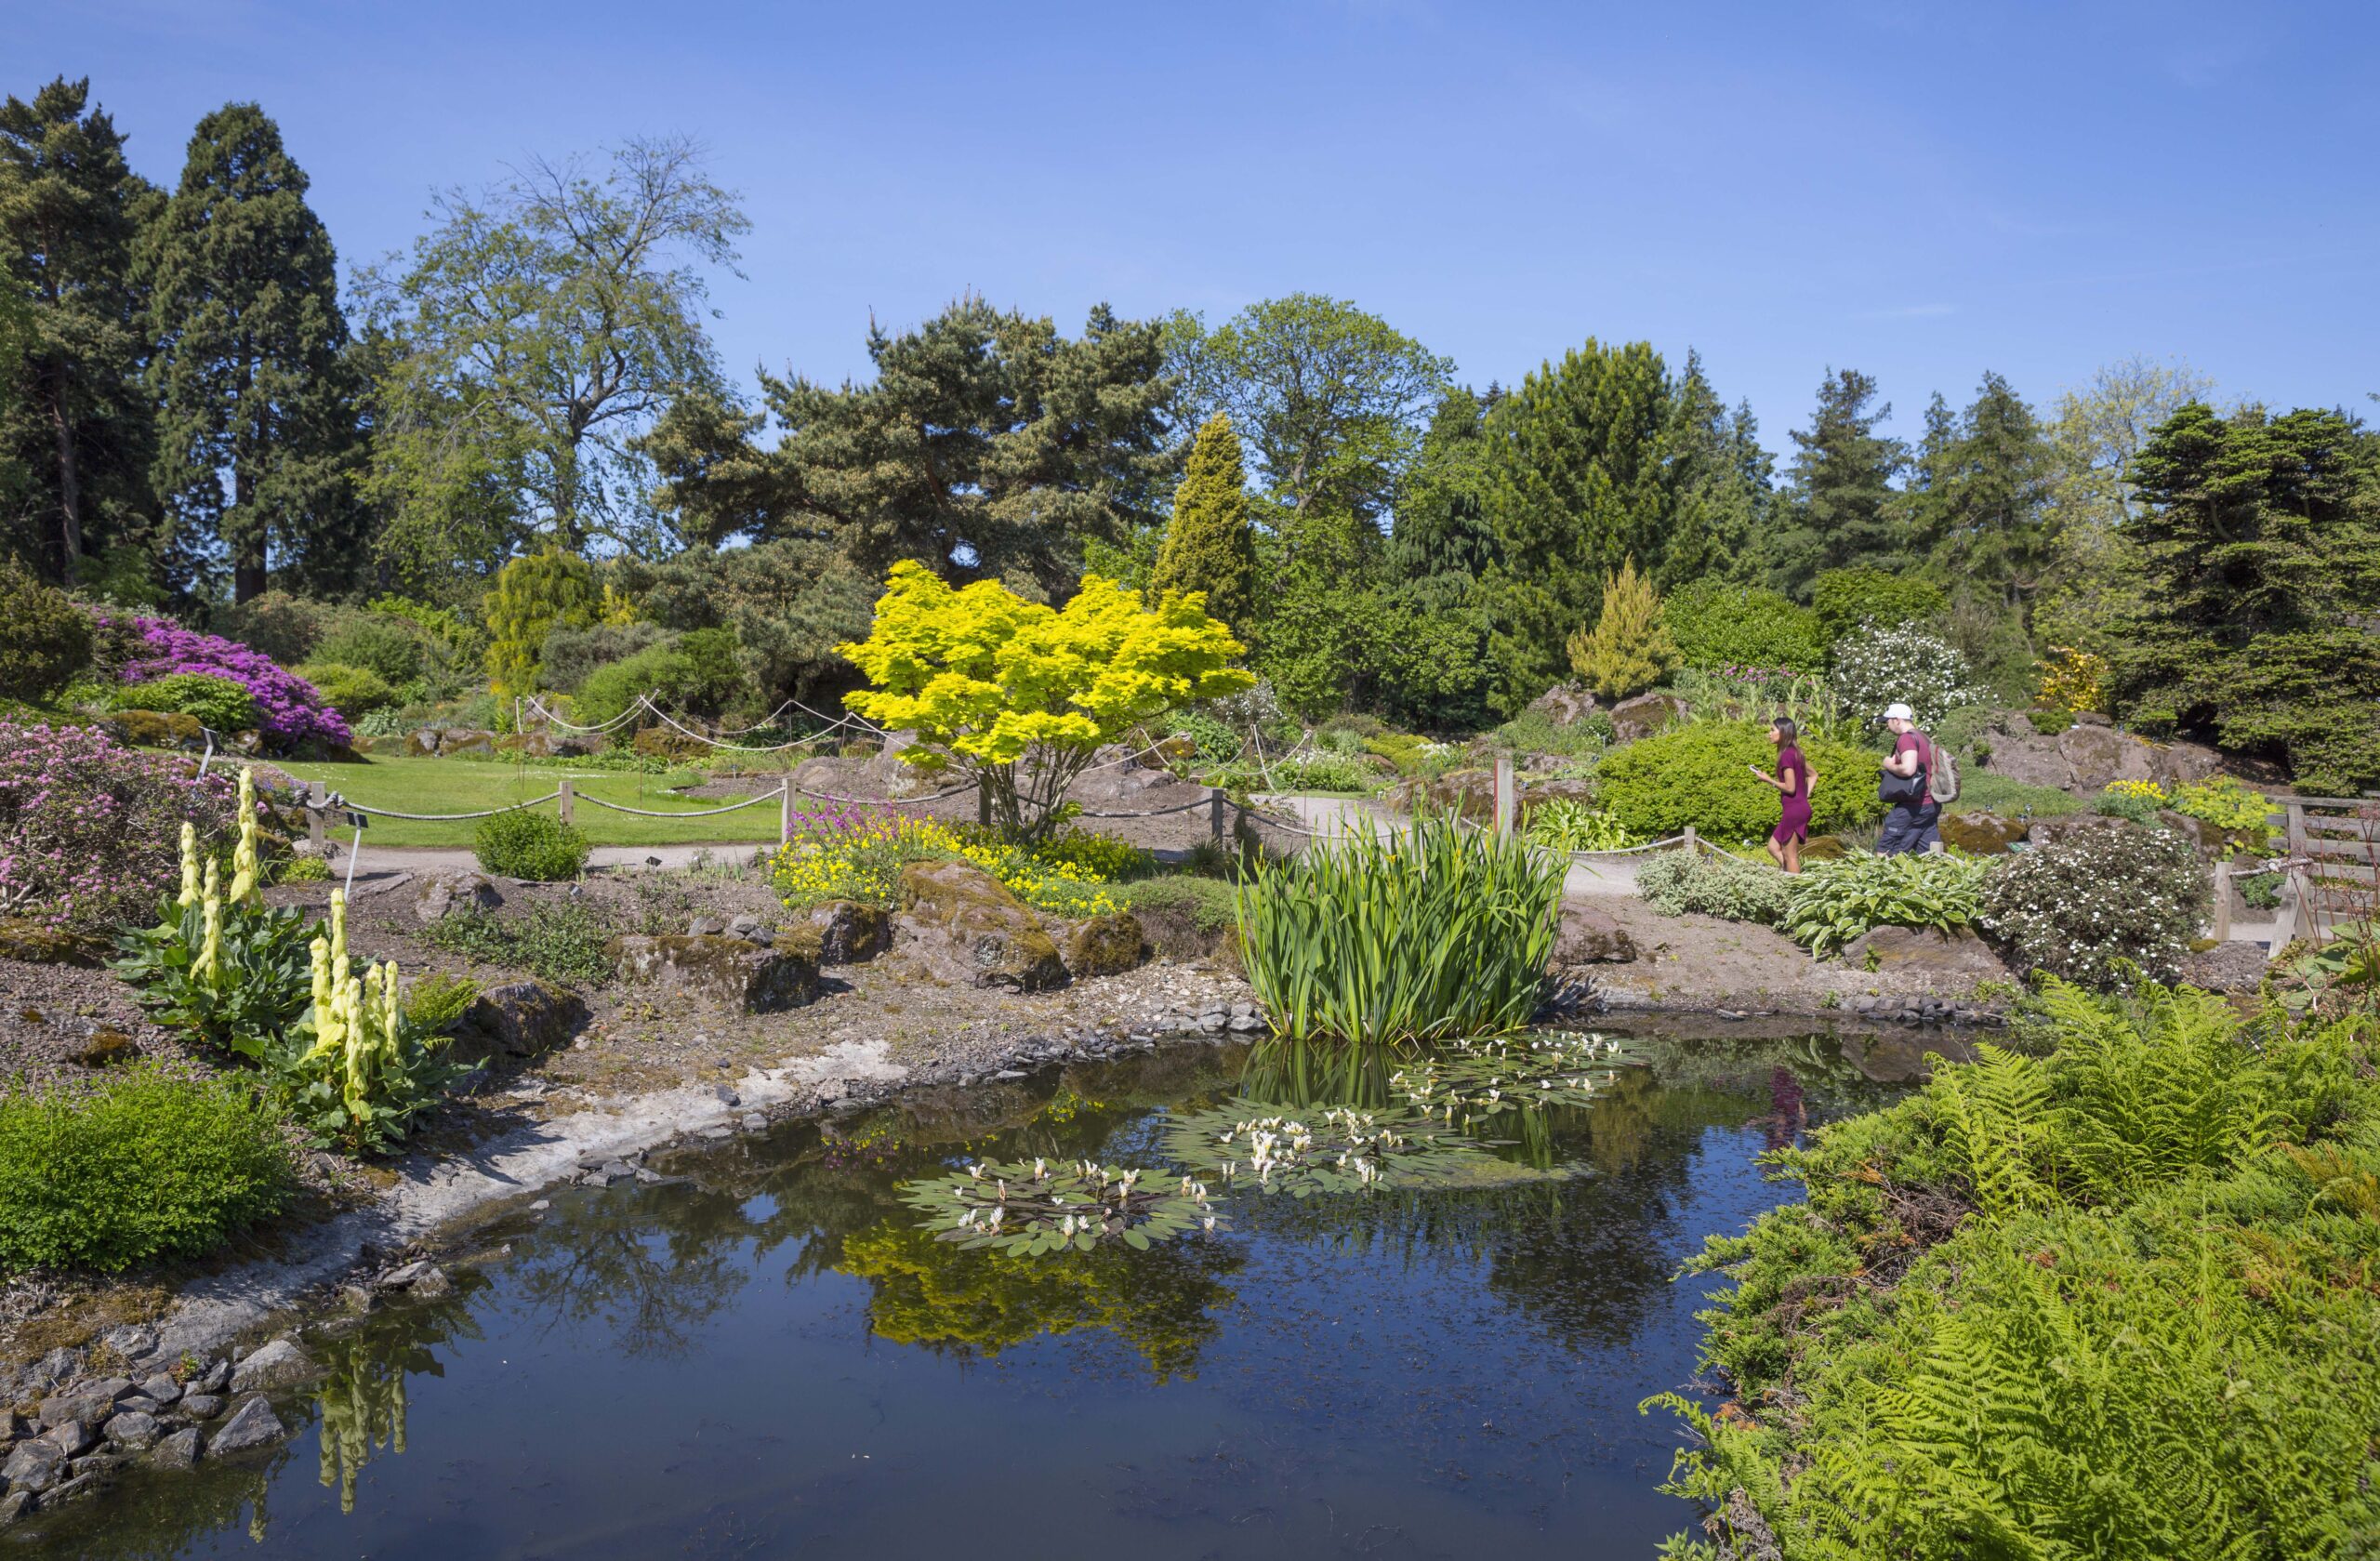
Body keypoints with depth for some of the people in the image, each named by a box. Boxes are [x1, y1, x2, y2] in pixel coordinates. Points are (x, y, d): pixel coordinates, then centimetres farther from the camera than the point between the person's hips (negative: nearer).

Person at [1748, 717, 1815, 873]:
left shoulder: (1786, 755, -16)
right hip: (1802, 807, 9)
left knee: (1790, 856, -2)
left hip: (1793, 809, -9)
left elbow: (1790, 788, -18)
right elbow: (1813, 775, 22)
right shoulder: (1795, 752, 12)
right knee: (1773, 848, 15)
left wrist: (1769, 780, -6)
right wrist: (1806, 796, 16)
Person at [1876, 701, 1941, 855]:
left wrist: (1889, 766, -8)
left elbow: (1908, 768, -26)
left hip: (1913, 806, -9)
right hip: (1932, 805, 9)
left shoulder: (1906, 738, -12)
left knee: (1884, 852, -6)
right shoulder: (1924, 738, 18)